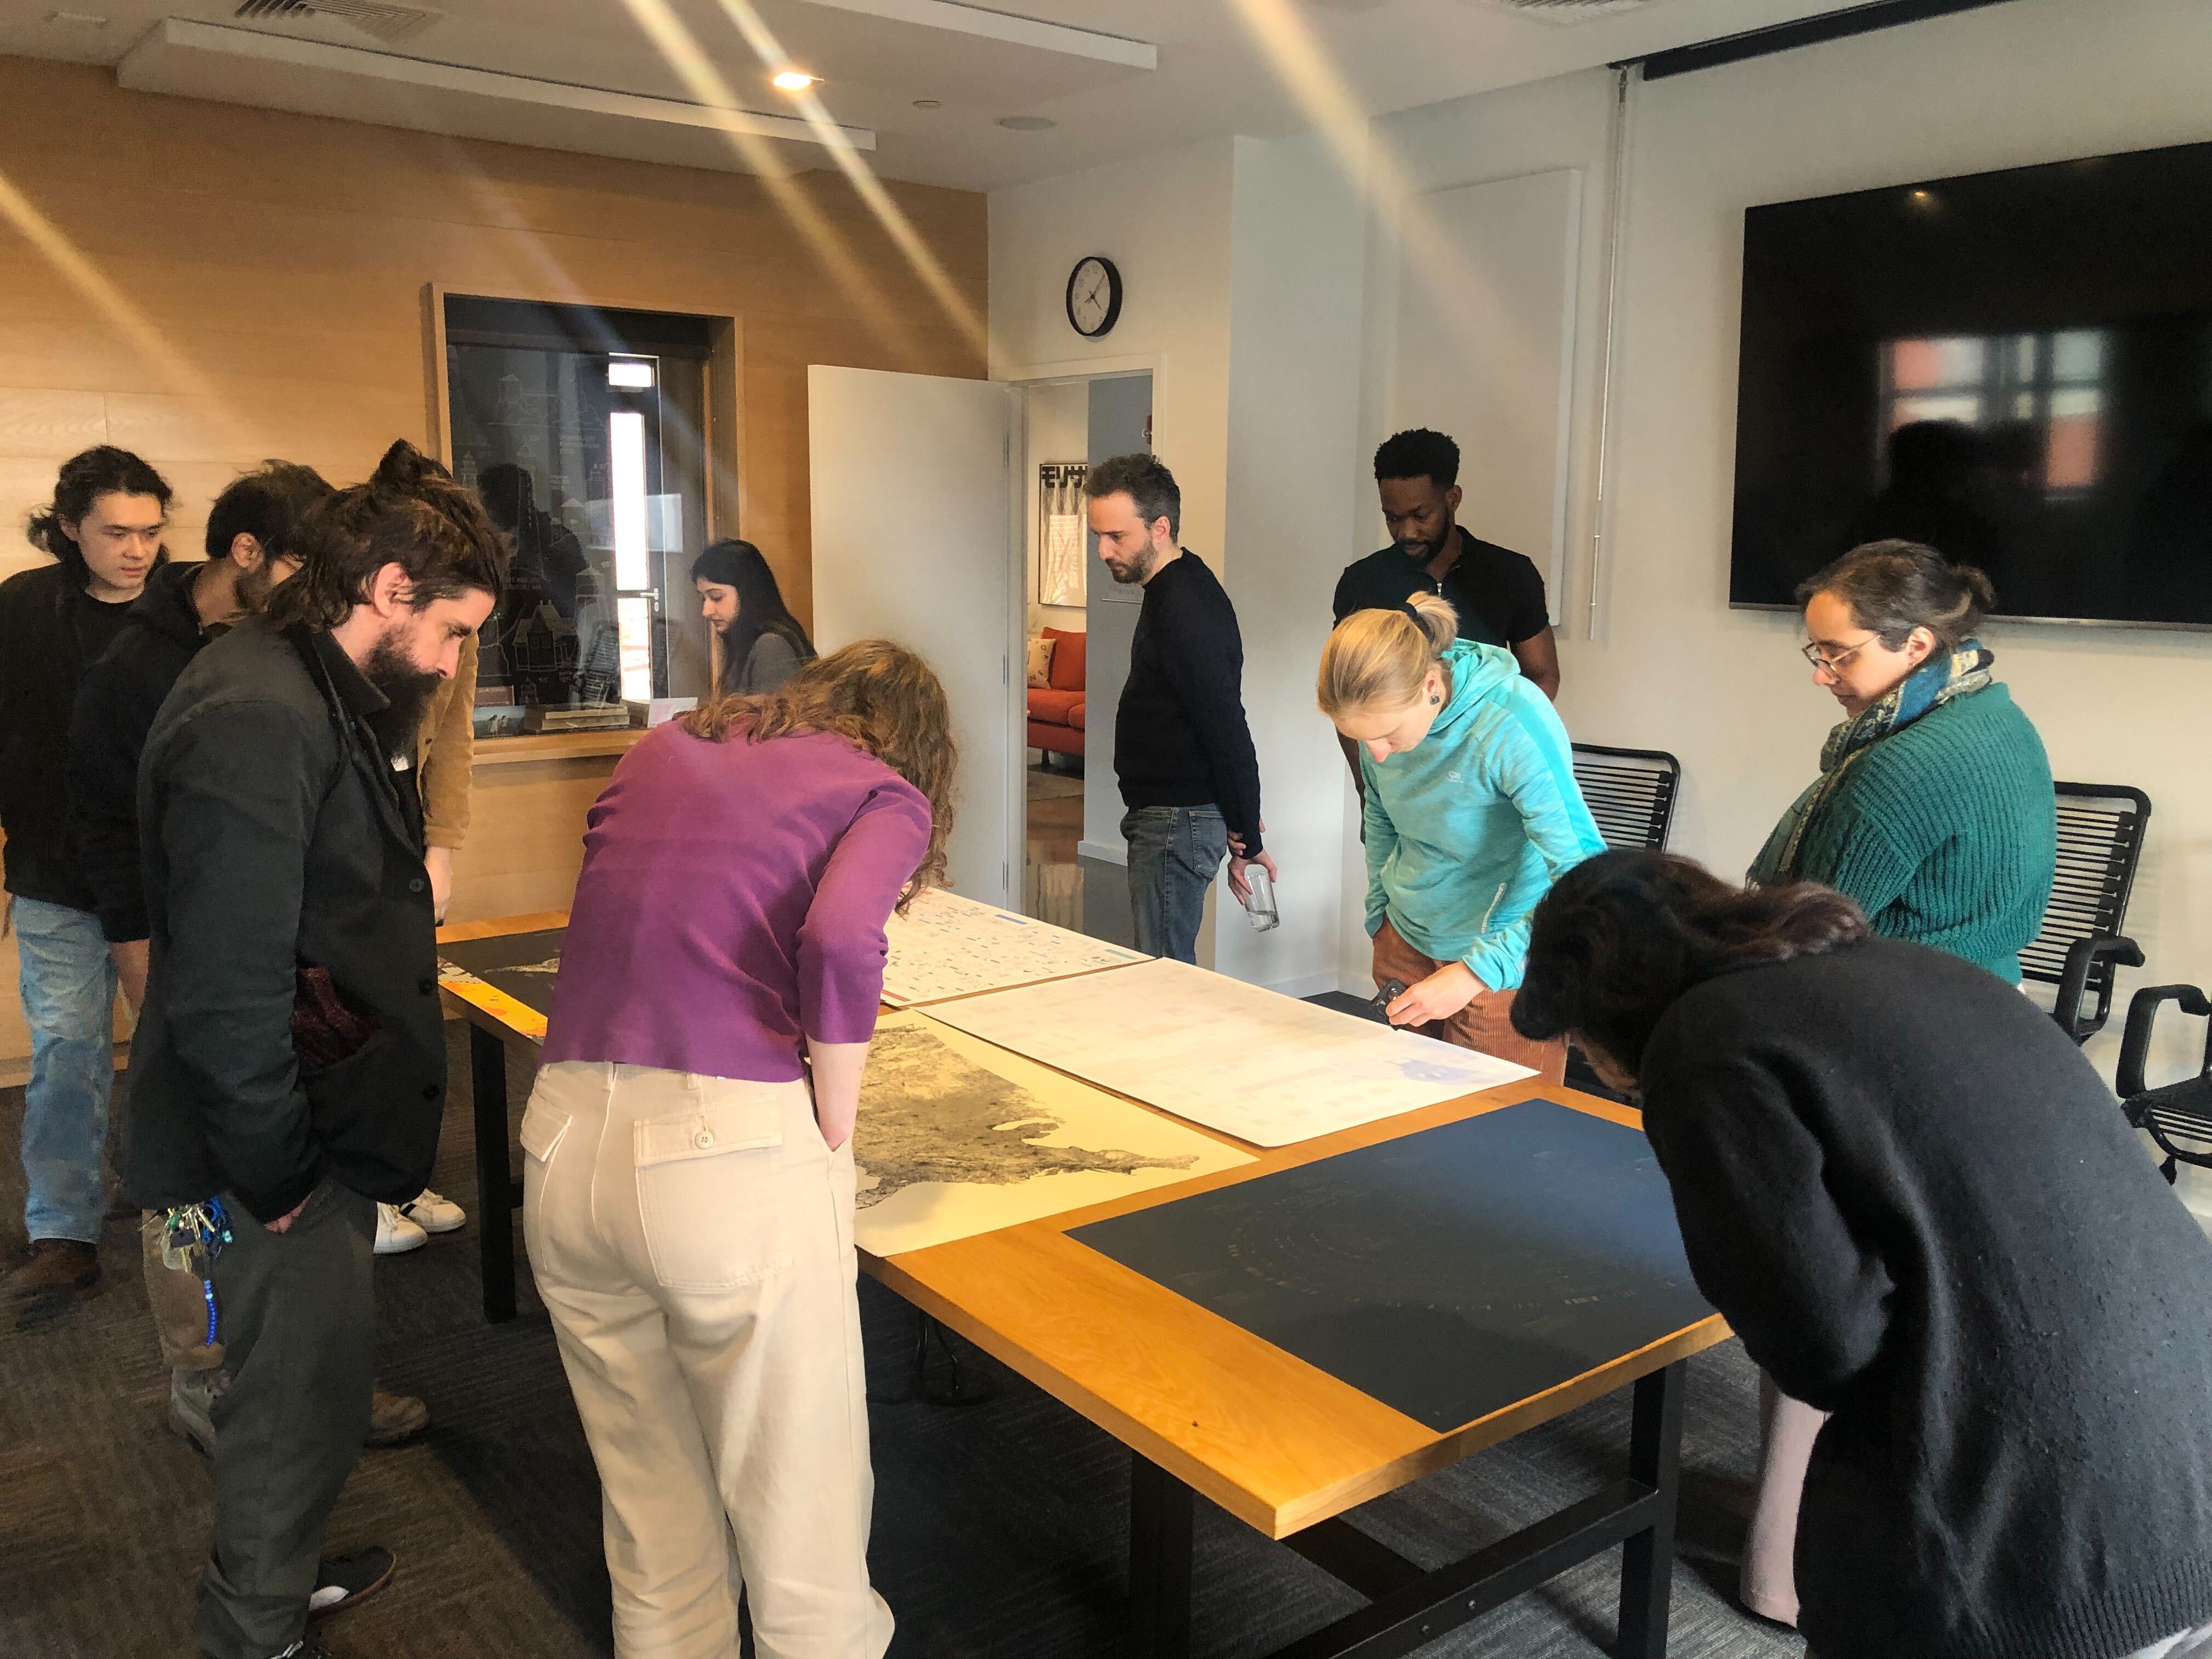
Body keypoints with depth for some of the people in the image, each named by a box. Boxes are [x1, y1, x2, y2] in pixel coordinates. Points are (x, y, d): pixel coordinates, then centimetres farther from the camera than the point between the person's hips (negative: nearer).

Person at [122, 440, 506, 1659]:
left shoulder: (330, 696, 9)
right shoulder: (256, 721, -25)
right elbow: (228, 987, -26)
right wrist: (276, 1177, -19)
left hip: (322, 1124, 10)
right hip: (281, 1149, -10)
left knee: (314, 1380, 25)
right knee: (302, 1395, 6)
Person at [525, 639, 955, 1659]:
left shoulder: (662, 749, 20)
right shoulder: (888, 795, 5)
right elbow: (840, 938, -14)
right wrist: (835, 1130, -2)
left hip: (565, 1143, 5)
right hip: (731, 1147, -5)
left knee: (651, 1506, 22)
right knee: (801, 1510, 12)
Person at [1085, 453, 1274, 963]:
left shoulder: (1183, 610, -22)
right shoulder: (1181, 588, 12)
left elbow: (1228, 733, -22)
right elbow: (1223, 730, 15)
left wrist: (1247, 838, -16)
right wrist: (1240, 827, 14)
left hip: (1177, 821, -10)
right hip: (1169, 813, 10)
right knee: (1172, 966, 16)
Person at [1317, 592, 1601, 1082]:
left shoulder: (1511, 725, -29)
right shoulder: (1384, 713, -10)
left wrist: (1475, 973, -37)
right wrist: (1379, 912, 12)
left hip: (1507, 955, -5)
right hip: (1407, 944, 6)